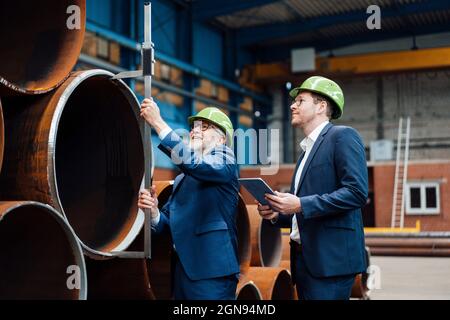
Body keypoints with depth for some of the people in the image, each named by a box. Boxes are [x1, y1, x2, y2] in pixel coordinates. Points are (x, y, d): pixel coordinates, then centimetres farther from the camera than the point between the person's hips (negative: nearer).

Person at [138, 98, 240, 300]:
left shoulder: (225, 161, -2)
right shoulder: (181, 179, 20)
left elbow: (192, 162, -22)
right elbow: (168, 224, 16)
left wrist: (158, 122, -20)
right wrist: (153, 211, -6)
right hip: (183, 271, 7)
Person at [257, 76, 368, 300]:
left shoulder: (343, 136, -3)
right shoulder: (307, 150, 22)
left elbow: (357, 192, -16)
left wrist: (301, 205, -19)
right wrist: (277, 215, 7)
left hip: (330, 257, -8)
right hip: (304, 258, 8)